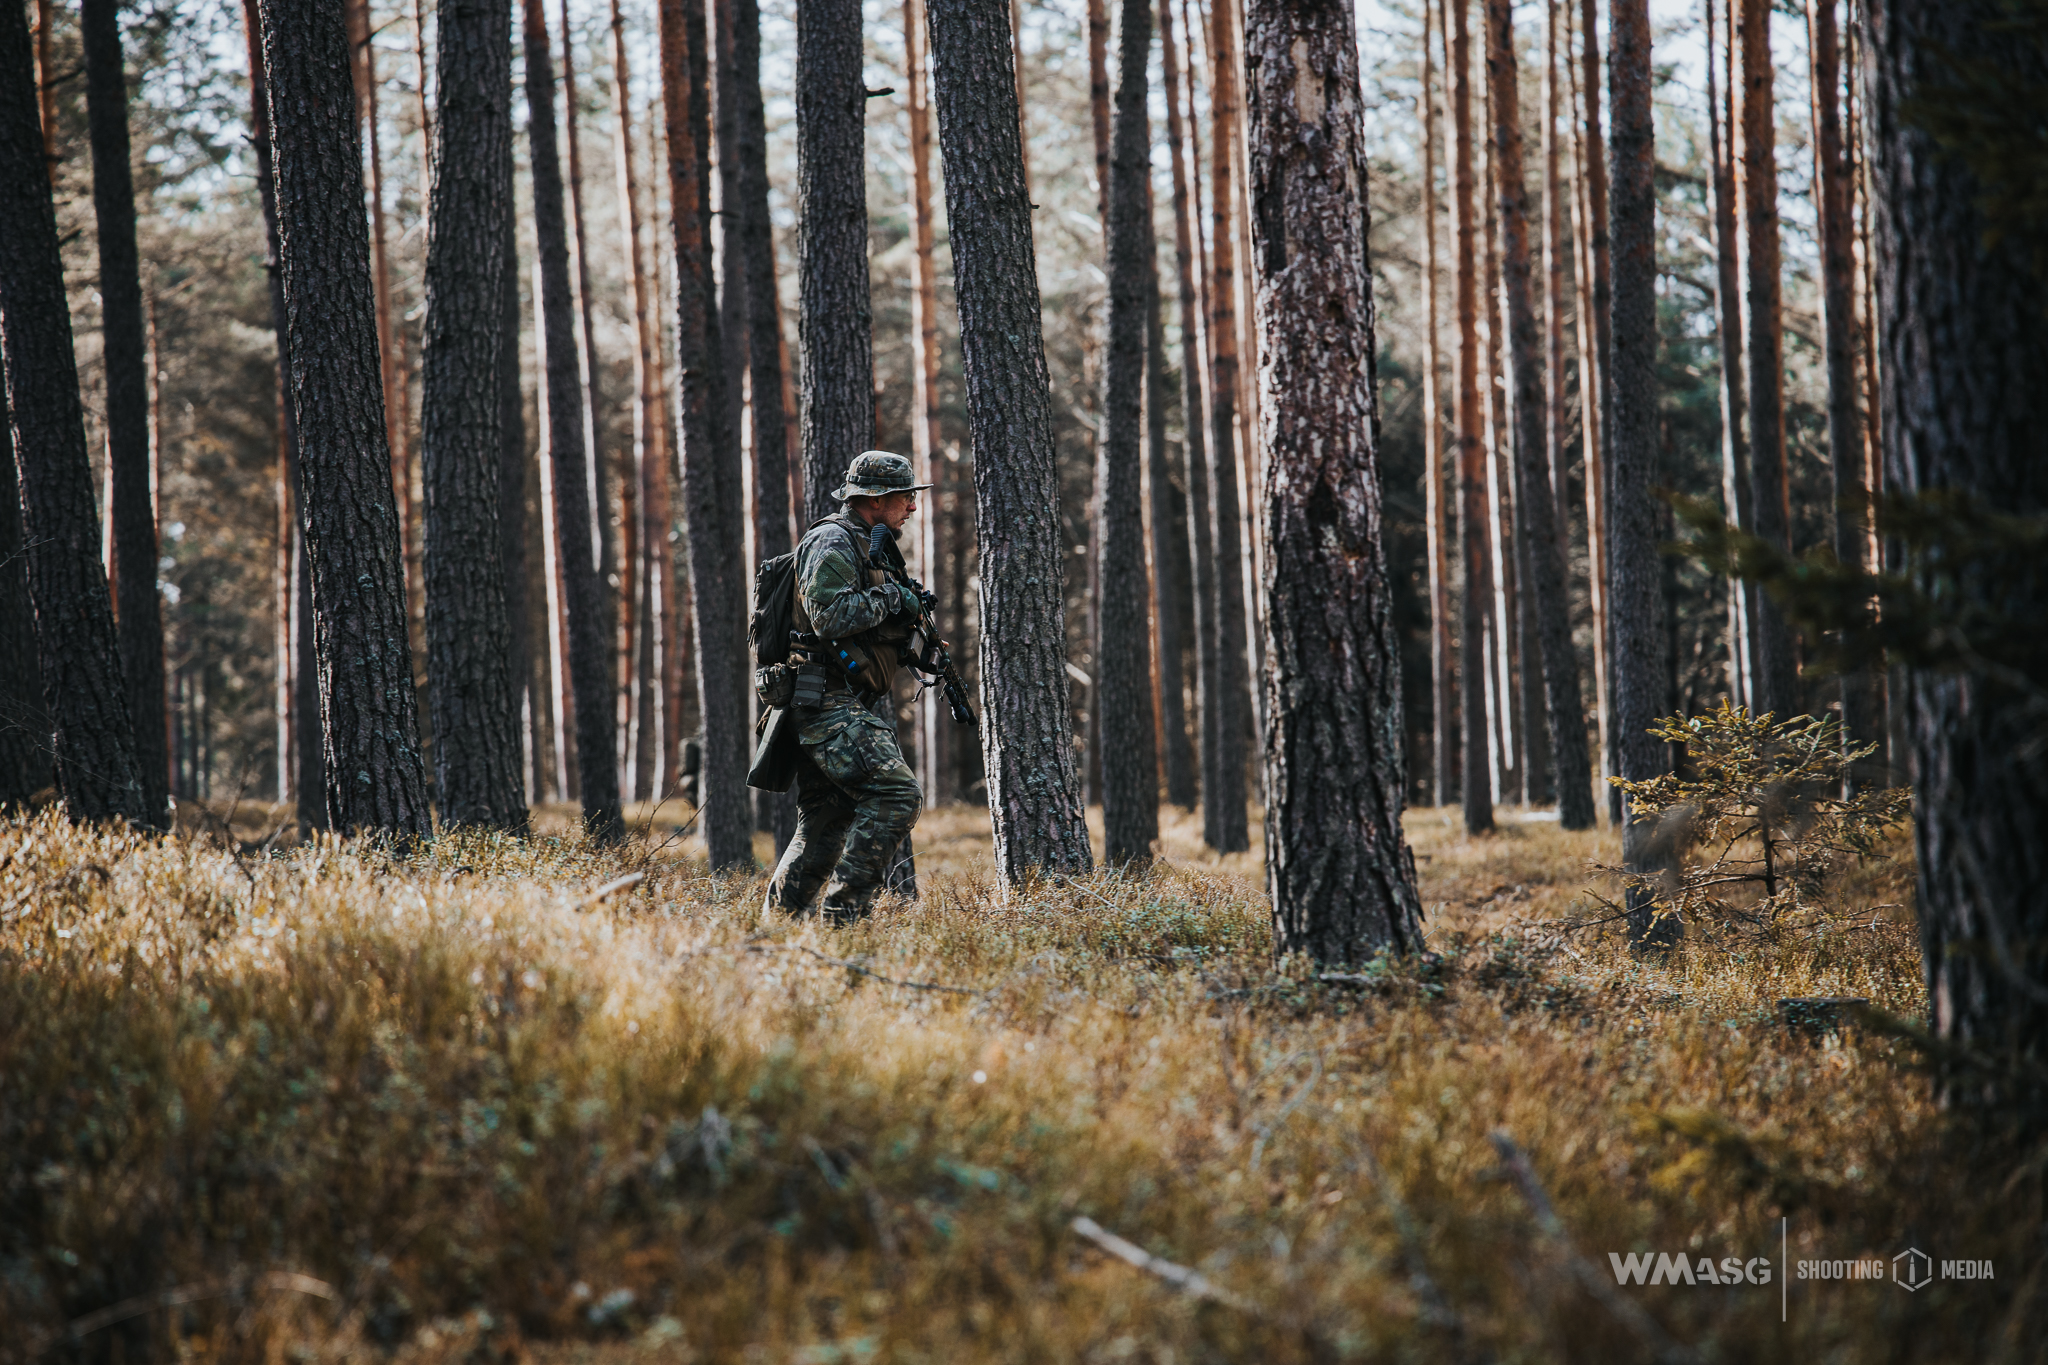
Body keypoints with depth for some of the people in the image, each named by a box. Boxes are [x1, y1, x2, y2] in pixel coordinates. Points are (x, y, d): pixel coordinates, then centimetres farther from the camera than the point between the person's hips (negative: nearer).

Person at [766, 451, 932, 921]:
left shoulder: (870, 547, 22)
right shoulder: (832, 543, -10)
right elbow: (830, 617, -23)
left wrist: (906, 619, 11)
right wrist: (889, 598, -13)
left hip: (845, 704, 10)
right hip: (831, 703, -10)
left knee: (824, 826, 11)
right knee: (896, 794, -19)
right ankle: (844, 911, -19)